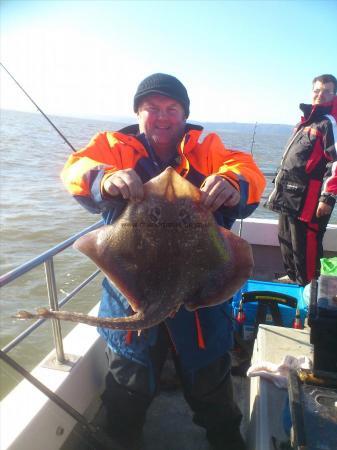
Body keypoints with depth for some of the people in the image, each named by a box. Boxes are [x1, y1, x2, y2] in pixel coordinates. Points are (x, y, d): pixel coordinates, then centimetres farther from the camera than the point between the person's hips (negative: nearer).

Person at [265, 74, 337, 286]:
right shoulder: (307, 119, 20)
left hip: (308, 198, -9)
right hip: (289, 195, 9)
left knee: (305, 245, -4)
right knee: (286, 239, 17)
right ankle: (292, 277, 33)